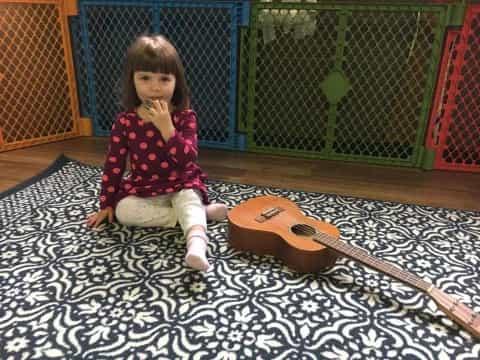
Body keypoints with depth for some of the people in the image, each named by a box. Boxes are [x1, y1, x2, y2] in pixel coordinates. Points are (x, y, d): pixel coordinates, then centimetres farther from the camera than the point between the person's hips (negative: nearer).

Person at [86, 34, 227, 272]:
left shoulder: (185, 117, -10)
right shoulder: (124, 122, -6)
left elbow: (188, 159, -22)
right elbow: (113, 164, 2)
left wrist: (166, 127, -31)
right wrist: (106, 204, 4)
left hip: (182, 186, -2)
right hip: (143, 191, 3)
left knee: (188, 202, -32)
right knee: (122, 210, -22)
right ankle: (201, 212, -23)